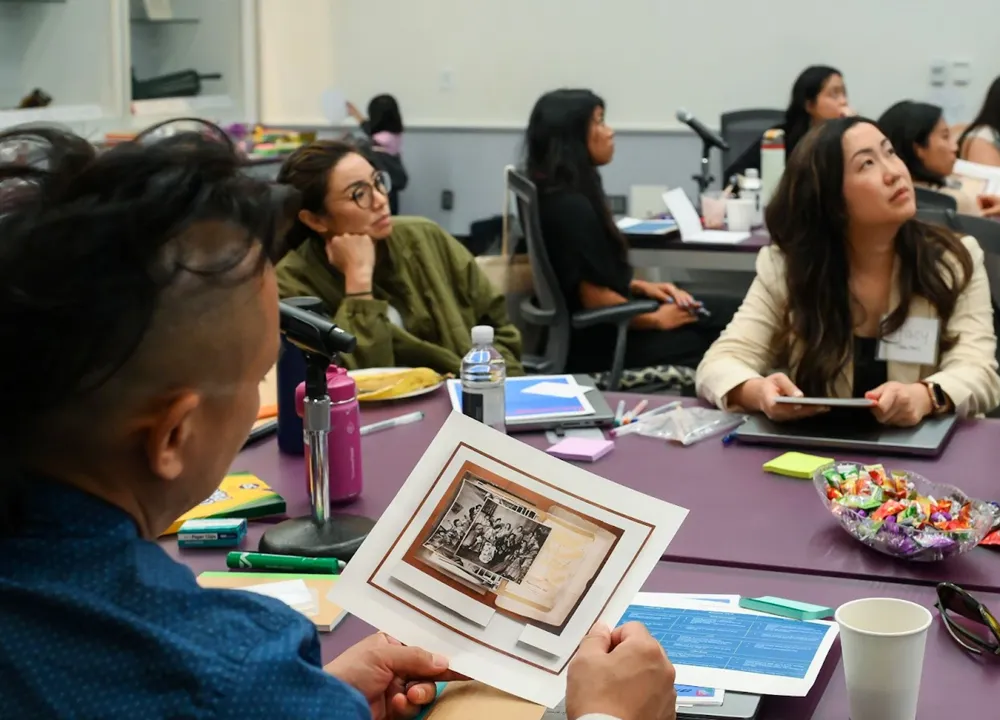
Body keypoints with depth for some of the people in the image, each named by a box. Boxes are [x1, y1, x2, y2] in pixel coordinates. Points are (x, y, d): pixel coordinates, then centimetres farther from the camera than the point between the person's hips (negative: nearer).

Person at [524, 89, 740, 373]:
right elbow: (595, 298, -22)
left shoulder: (557, 196, 8)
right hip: (595, 342, -10)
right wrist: (657, 321, -9)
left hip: (601, 328, 10)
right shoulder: (571, 207, -22)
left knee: (728, 310, 5)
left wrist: (643, 287, 7)